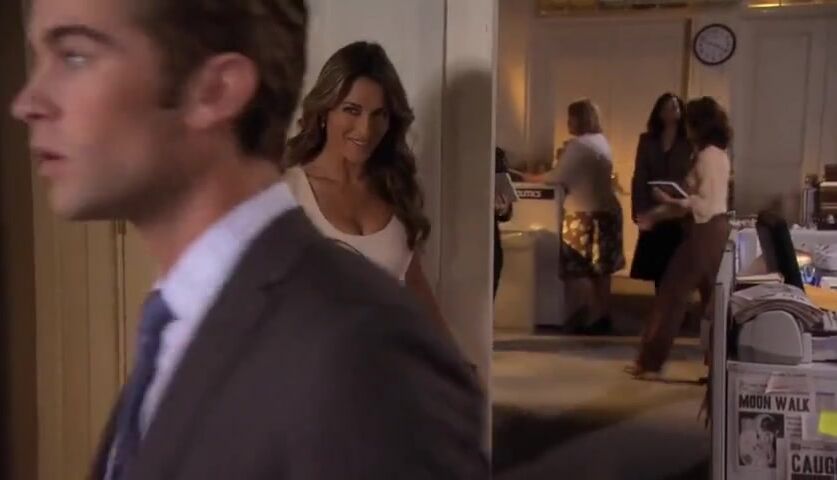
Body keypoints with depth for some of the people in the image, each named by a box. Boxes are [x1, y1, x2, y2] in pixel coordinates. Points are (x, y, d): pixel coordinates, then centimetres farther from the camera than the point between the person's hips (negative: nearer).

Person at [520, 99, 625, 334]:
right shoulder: (601, 141, 14)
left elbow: (559, 177, -16)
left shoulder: (578, 144, -14)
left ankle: (598, 318, -3)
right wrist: (566, 157, 11)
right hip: (606, 210, 9)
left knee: (580, 270, -4)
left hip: (586, 213, -9)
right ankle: (604, 316, 16)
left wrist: (531, 178, -4)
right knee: (599, 269, 12)